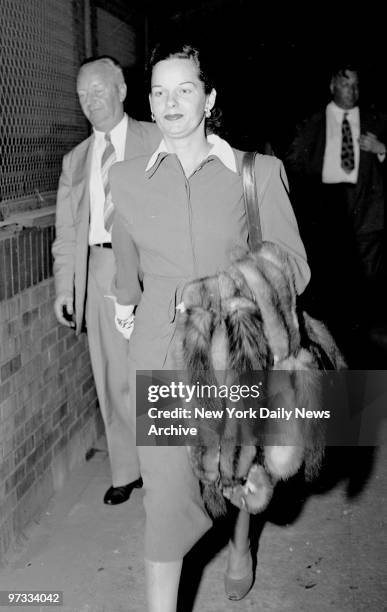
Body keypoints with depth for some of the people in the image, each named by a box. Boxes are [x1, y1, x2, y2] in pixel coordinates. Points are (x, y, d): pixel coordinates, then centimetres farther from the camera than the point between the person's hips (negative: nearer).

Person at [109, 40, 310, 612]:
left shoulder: (260, 173, -5)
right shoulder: (127, 178, 2)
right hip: (160, 358, 0)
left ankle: (240, 544, 54)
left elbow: (292, 266, -2)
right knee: (166, 493, -4)